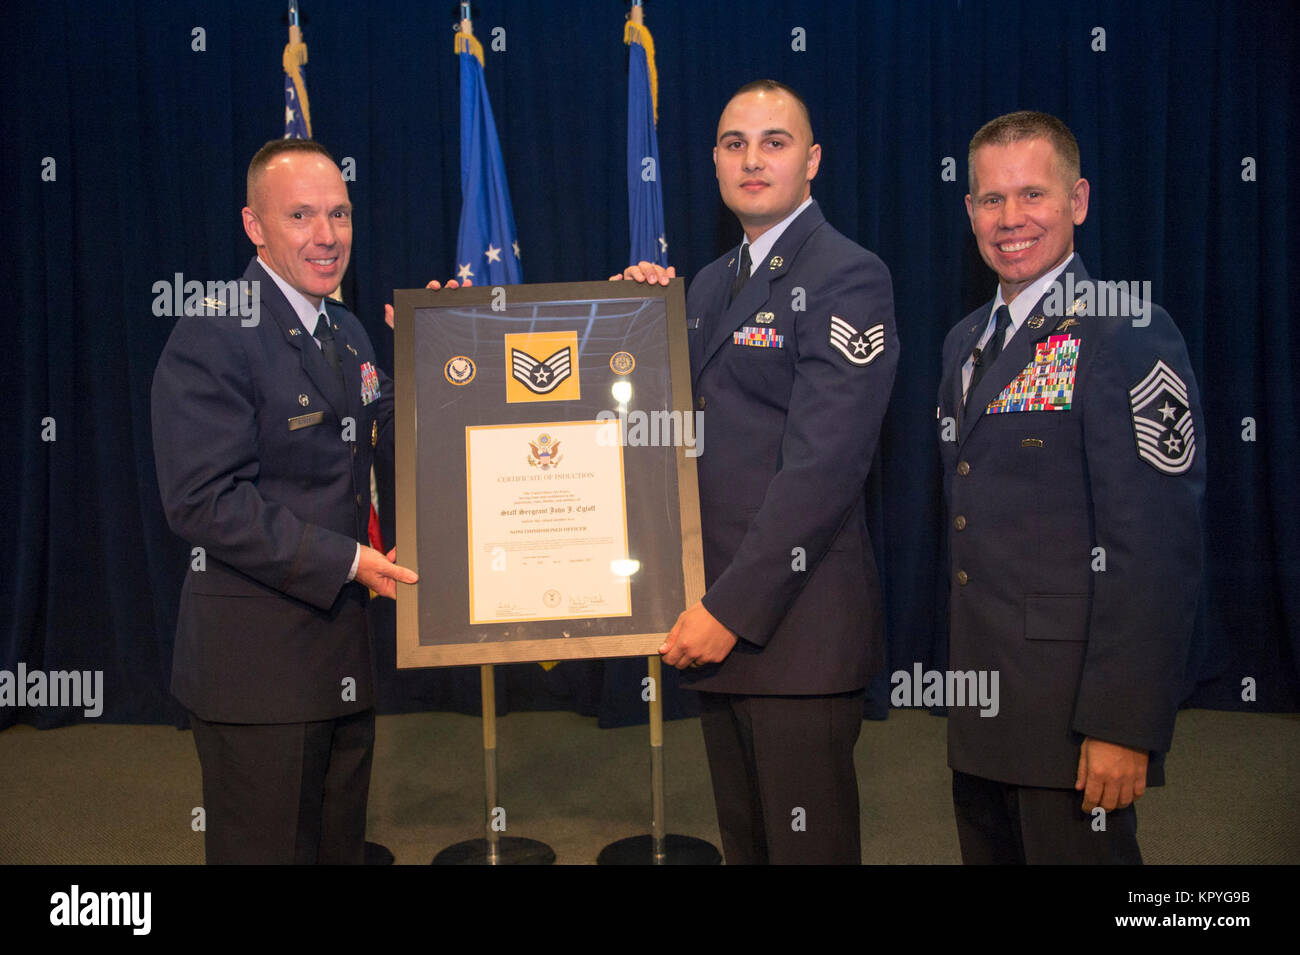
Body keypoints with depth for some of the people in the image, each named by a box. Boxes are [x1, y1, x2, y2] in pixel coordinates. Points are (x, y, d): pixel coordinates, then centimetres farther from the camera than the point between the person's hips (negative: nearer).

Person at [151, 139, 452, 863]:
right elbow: (205, 500, -21)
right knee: (268, 849, 8)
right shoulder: (211, 342, -15)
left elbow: (393, 450, 10)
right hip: (257, 660, -8)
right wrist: (344, 560, -21)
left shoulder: (347, 332, 12)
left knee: (342, 845, 21)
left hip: (343, 646, 8)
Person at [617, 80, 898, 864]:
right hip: (715, 620, 8)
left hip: (797, 622, -7)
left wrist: (733, 608, -19)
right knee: (743, 841, 19)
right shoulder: (712, 282, 16)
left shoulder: (848, 276, -10)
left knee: (806, 843, 5)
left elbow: (823, 464, -18)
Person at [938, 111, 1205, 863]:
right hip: (979, 711, 7)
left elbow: (1158, 549, -18)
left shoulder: (1130, 335, -12)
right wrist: (961, 679, 12)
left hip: (1071, 711, -7)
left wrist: (1123, 723, -19)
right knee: (990, 850, 19)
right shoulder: (966, 342, 11)